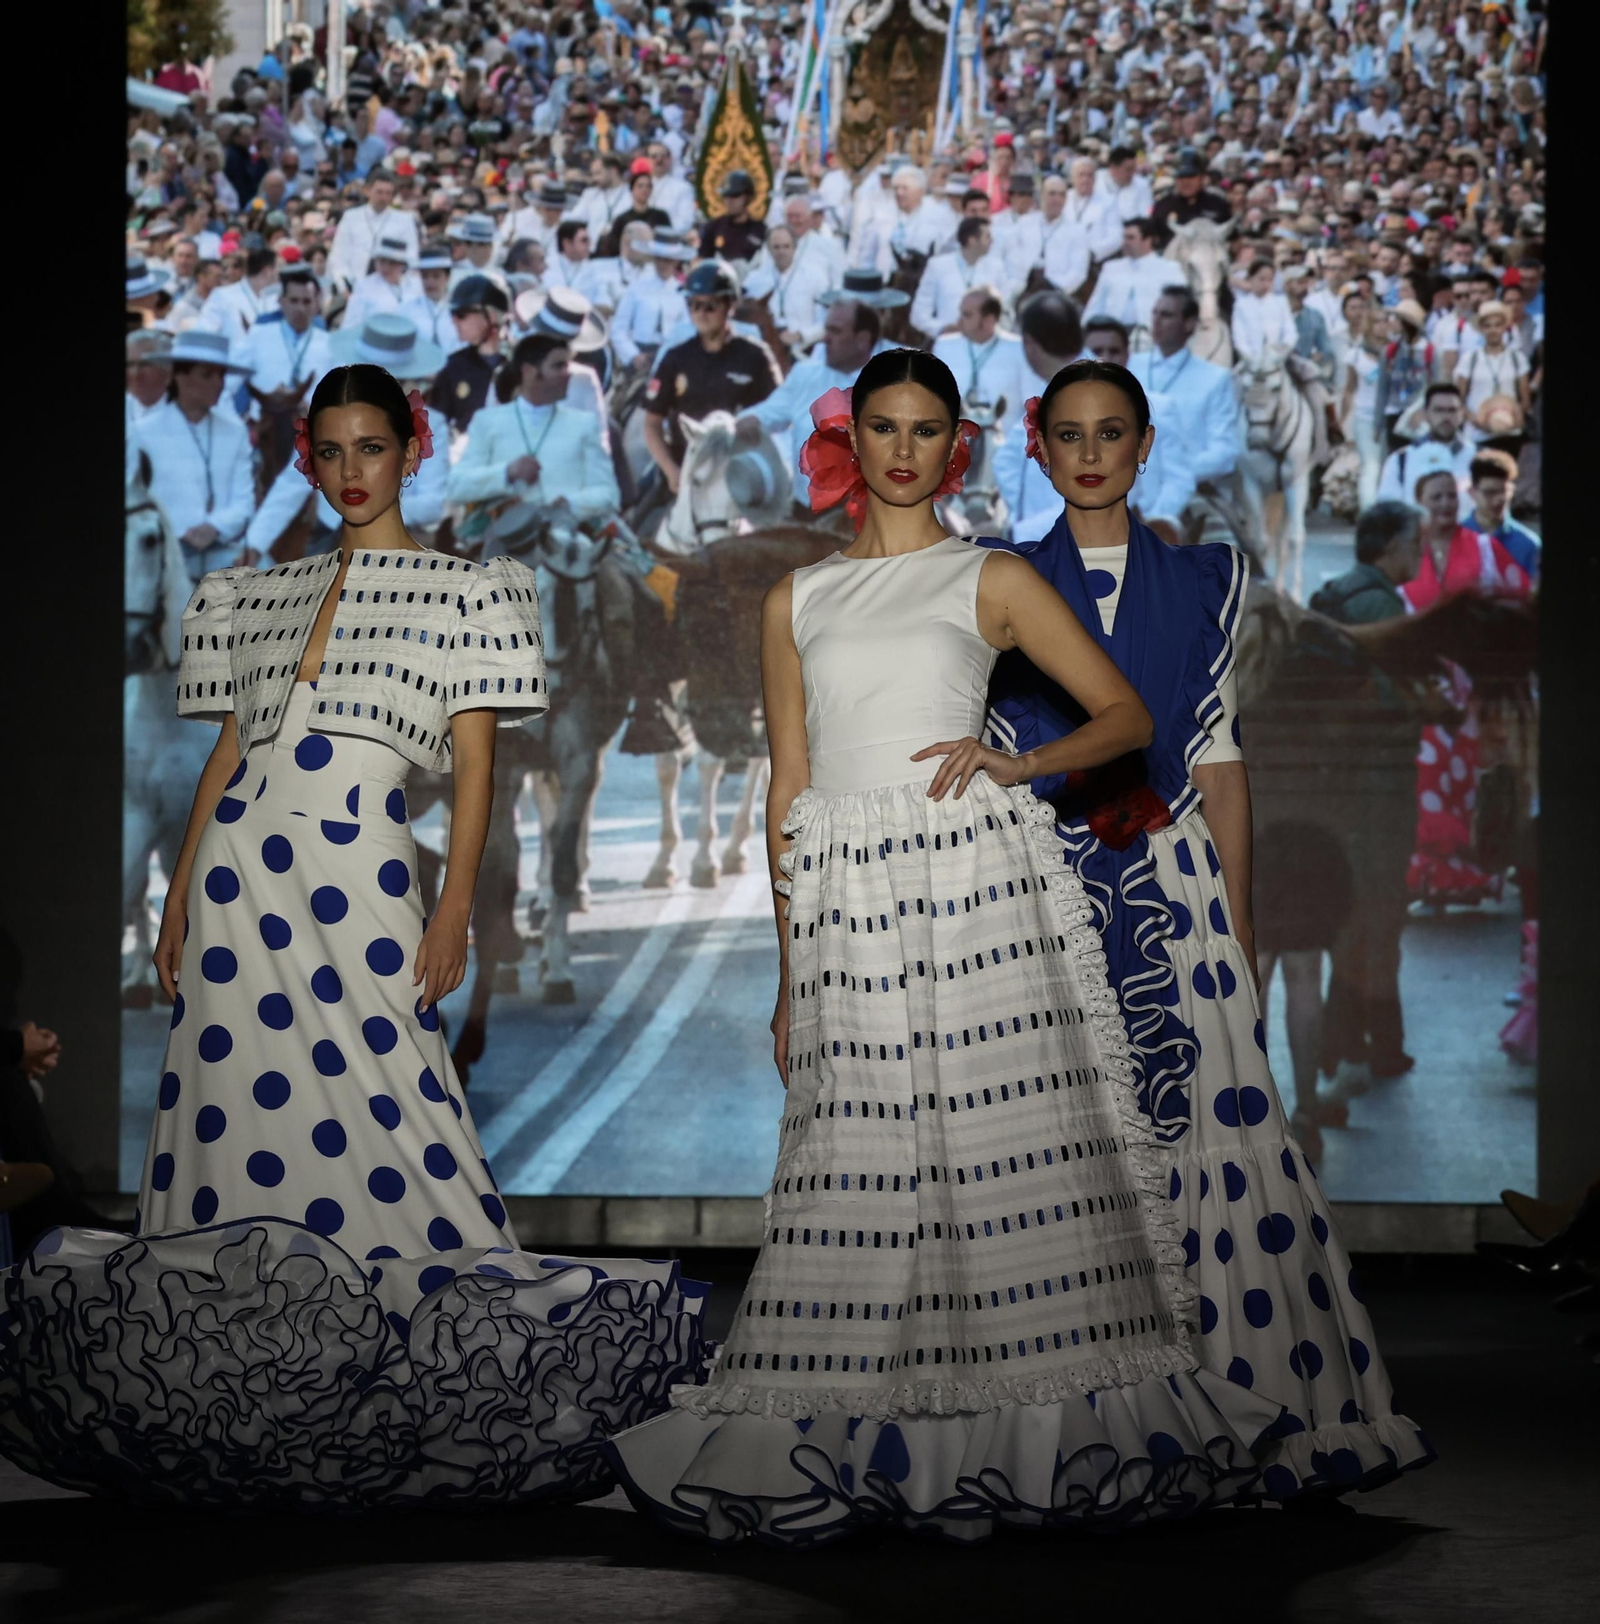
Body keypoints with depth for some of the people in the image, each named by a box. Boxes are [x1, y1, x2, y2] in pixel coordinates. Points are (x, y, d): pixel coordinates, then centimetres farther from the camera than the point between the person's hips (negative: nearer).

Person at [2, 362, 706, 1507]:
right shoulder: (256, 598, 19)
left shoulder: (463, 592, 7)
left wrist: (454, 914, -9)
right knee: (234, 1117, 2)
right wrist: (179, 901, 13)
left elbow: (475, 761, 0)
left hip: (356, 873, -5)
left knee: (376, 1118, -11)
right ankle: (240, 1410, 8)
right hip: (238, 872, 5)